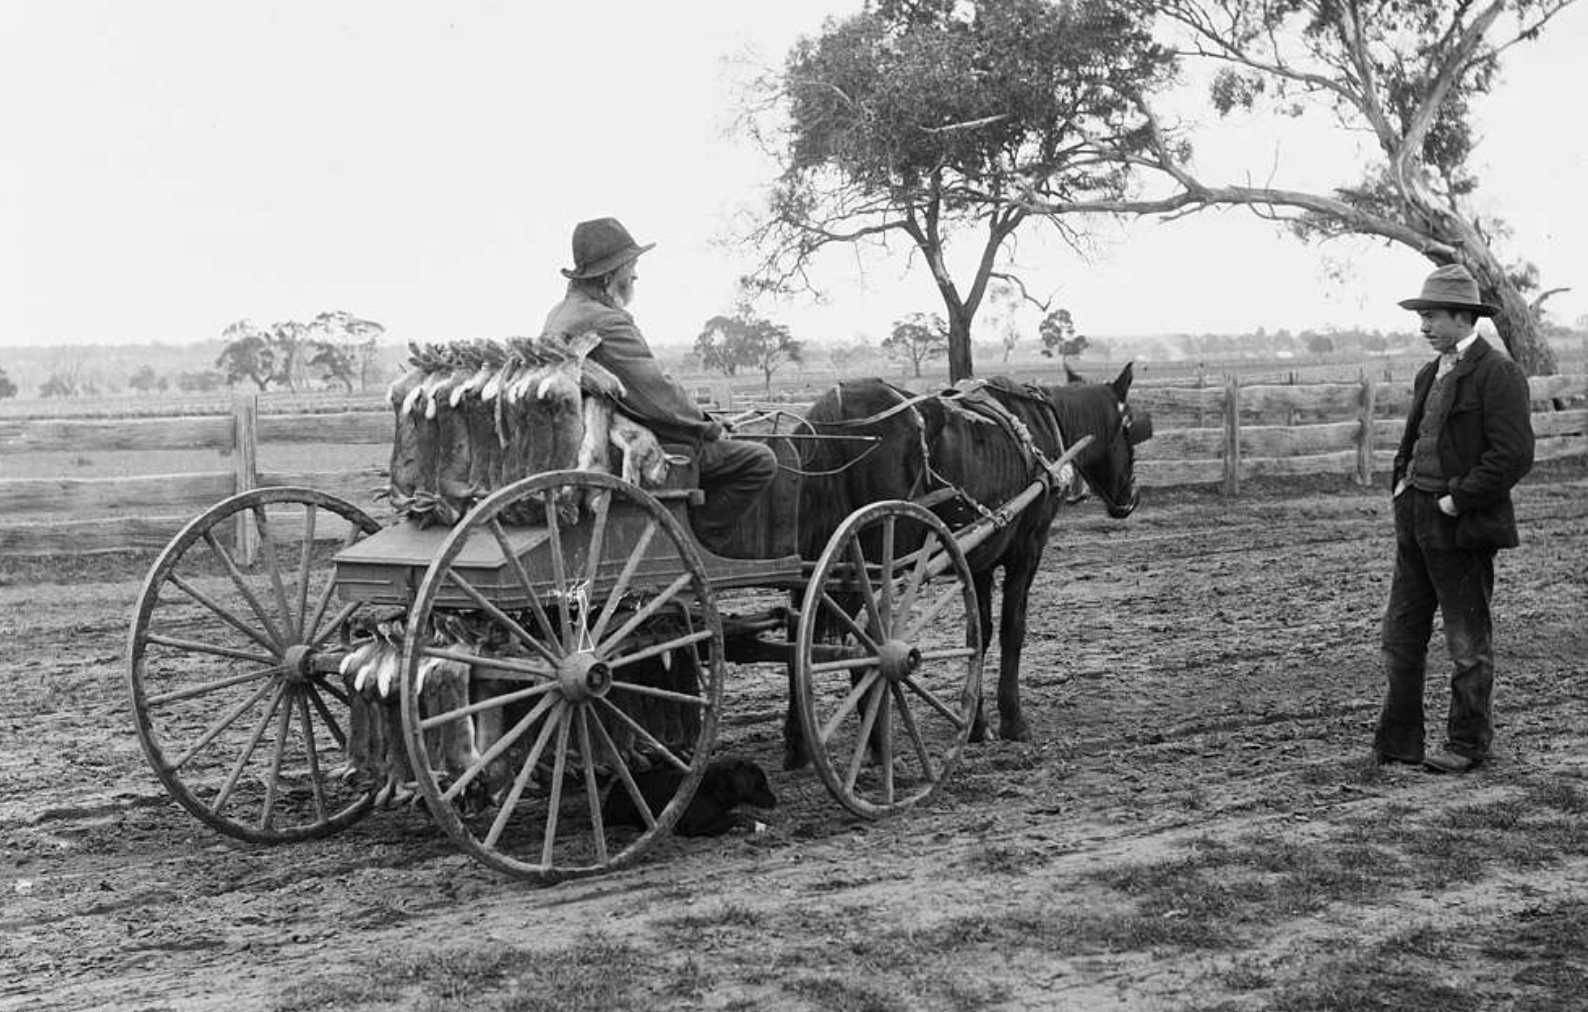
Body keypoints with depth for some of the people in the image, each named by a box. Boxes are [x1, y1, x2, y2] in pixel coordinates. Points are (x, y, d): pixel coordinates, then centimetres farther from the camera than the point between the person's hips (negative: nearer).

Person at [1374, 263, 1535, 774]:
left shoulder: (1498, 374, -12)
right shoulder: (1431, 374, 15)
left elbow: (1513, 454, -19)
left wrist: (1456, 502, -18)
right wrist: (1401, 484, 9)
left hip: (1462, 526, -8)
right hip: (1415, 520, 9)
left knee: (1469, 642, 4)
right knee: (1402, 634, 11)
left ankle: (1468, 744, 17)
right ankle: (1397, 742, 19)